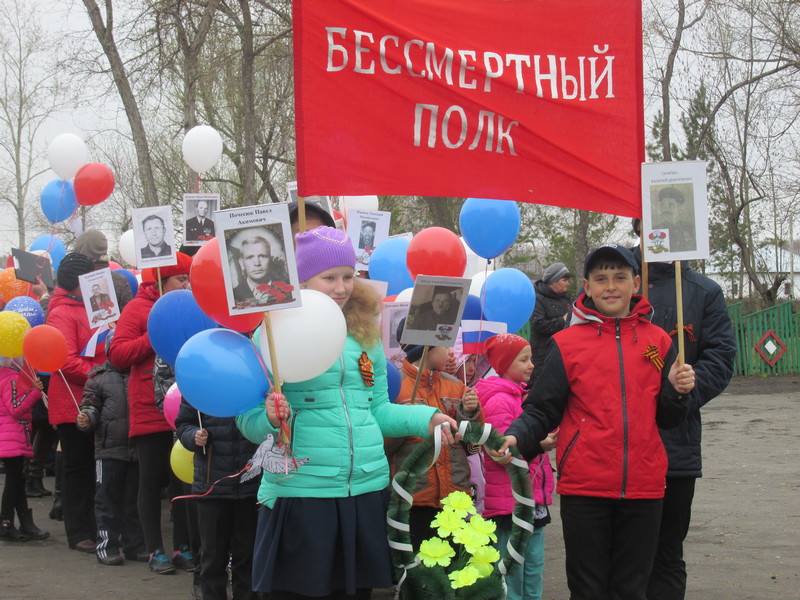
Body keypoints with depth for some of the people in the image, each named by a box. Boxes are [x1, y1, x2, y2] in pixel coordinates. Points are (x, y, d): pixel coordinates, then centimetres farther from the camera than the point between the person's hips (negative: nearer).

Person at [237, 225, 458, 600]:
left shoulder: (366, 335, 11)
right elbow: (248, 421, -6)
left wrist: (426, 419, 3)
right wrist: (270, 418, -26)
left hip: (366, 490, 5)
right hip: (299, 494, -5)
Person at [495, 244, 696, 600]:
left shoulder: (658, 341, 8)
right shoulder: (567, 343, 2)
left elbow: (668, 420, 13)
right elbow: (542, 410, 2)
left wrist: (677, 391, -7)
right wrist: (516, 437, -16)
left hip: (643, 488, 2)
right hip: (584, 487, -2)